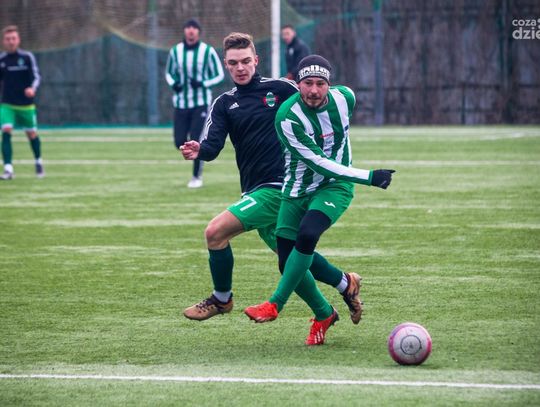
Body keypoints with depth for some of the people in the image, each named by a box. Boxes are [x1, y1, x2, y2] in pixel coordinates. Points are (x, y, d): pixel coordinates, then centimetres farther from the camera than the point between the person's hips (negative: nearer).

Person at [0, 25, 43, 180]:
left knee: (31, 133, 11)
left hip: (26, 104, -1)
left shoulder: (27, 57, -6)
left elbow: (36, 76, -10)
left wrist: (32, 88, -30)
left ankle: (38, 162, 38)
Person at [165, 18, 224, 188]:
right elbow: (169, 72, 15)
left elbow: (219, 75, 0)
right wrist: (173, 83, -7)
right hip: (181, 102, 3)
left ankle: (197, 177, 7)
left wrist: (203, 83, -17)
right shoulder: (175, 51, 1)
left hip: (201, 103, -3)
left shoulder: (208, 51, -7)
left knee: (196, 141, -9)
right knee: (180, 142, -1)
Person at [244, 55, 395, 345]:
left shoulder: (344, 98, -12)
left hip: (335, 187, 0)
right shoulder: (287, 117, -23)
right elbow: (318, 163, -25)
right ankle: (324, 314, 22)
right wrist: (368, 177, -27)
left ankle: (275, 305, -18)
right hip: (297, 191, 0)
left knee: (307, 234, -28)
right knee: (288, 262, -3)